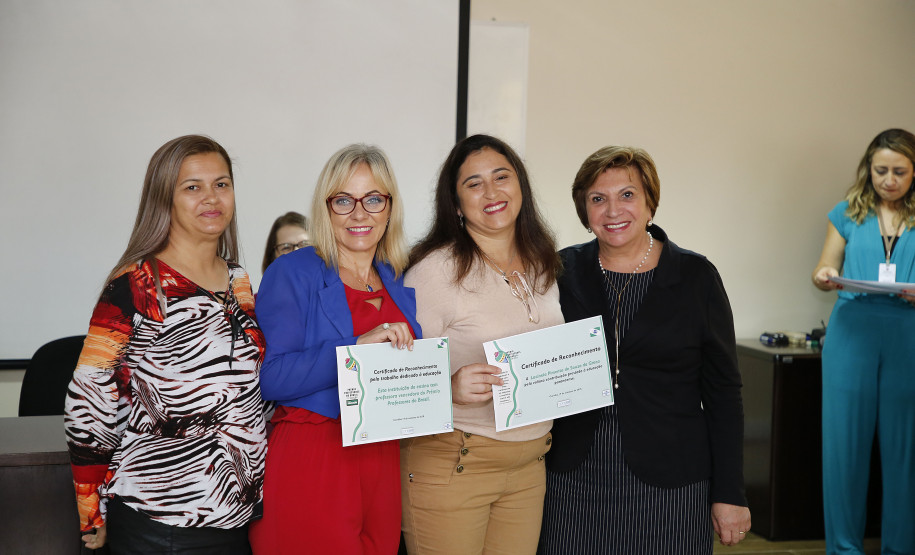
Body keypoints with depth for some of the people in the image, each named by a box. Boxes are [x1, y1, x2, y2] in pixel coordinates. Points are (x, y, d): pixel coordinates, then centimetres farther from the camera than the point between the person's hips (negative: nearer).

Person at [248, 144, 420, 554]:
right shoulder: (292, 273, -6)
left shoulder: (399, 284, 12)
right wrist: (357, 346, -24)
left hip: (380, 459, 6)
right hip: (307, 462, -6)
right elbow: (268, 378, -17)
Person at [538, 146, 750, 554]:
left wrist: (729, 494, -4)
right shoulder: (564, 271, 3)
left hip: (668, 489, -1)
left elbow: (722, 391, -1)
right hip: (573, 481, 2)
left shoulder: (696, 276, -1)